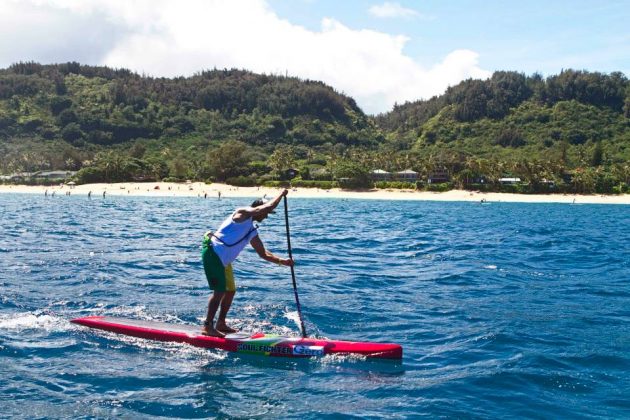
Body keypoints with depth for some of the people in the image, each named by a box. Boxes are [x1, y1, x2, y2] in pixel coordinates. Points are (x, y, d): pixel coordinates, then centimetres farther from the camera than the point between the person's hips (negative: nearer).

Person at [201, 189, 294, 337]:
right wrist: (282, 194, -1)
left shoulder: (252, 232, 19)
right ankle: (208, 326, -6)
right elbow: (269, 206, -17)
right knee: (220, 291, -11)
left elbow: (263, 253, 22)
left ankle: (221, 324, 24)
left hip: (223, 260, 10)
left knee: (230, 290, 13)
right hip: (213, 252, -10)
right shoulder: (244, 213, -6)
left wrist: (282, 261, 11)